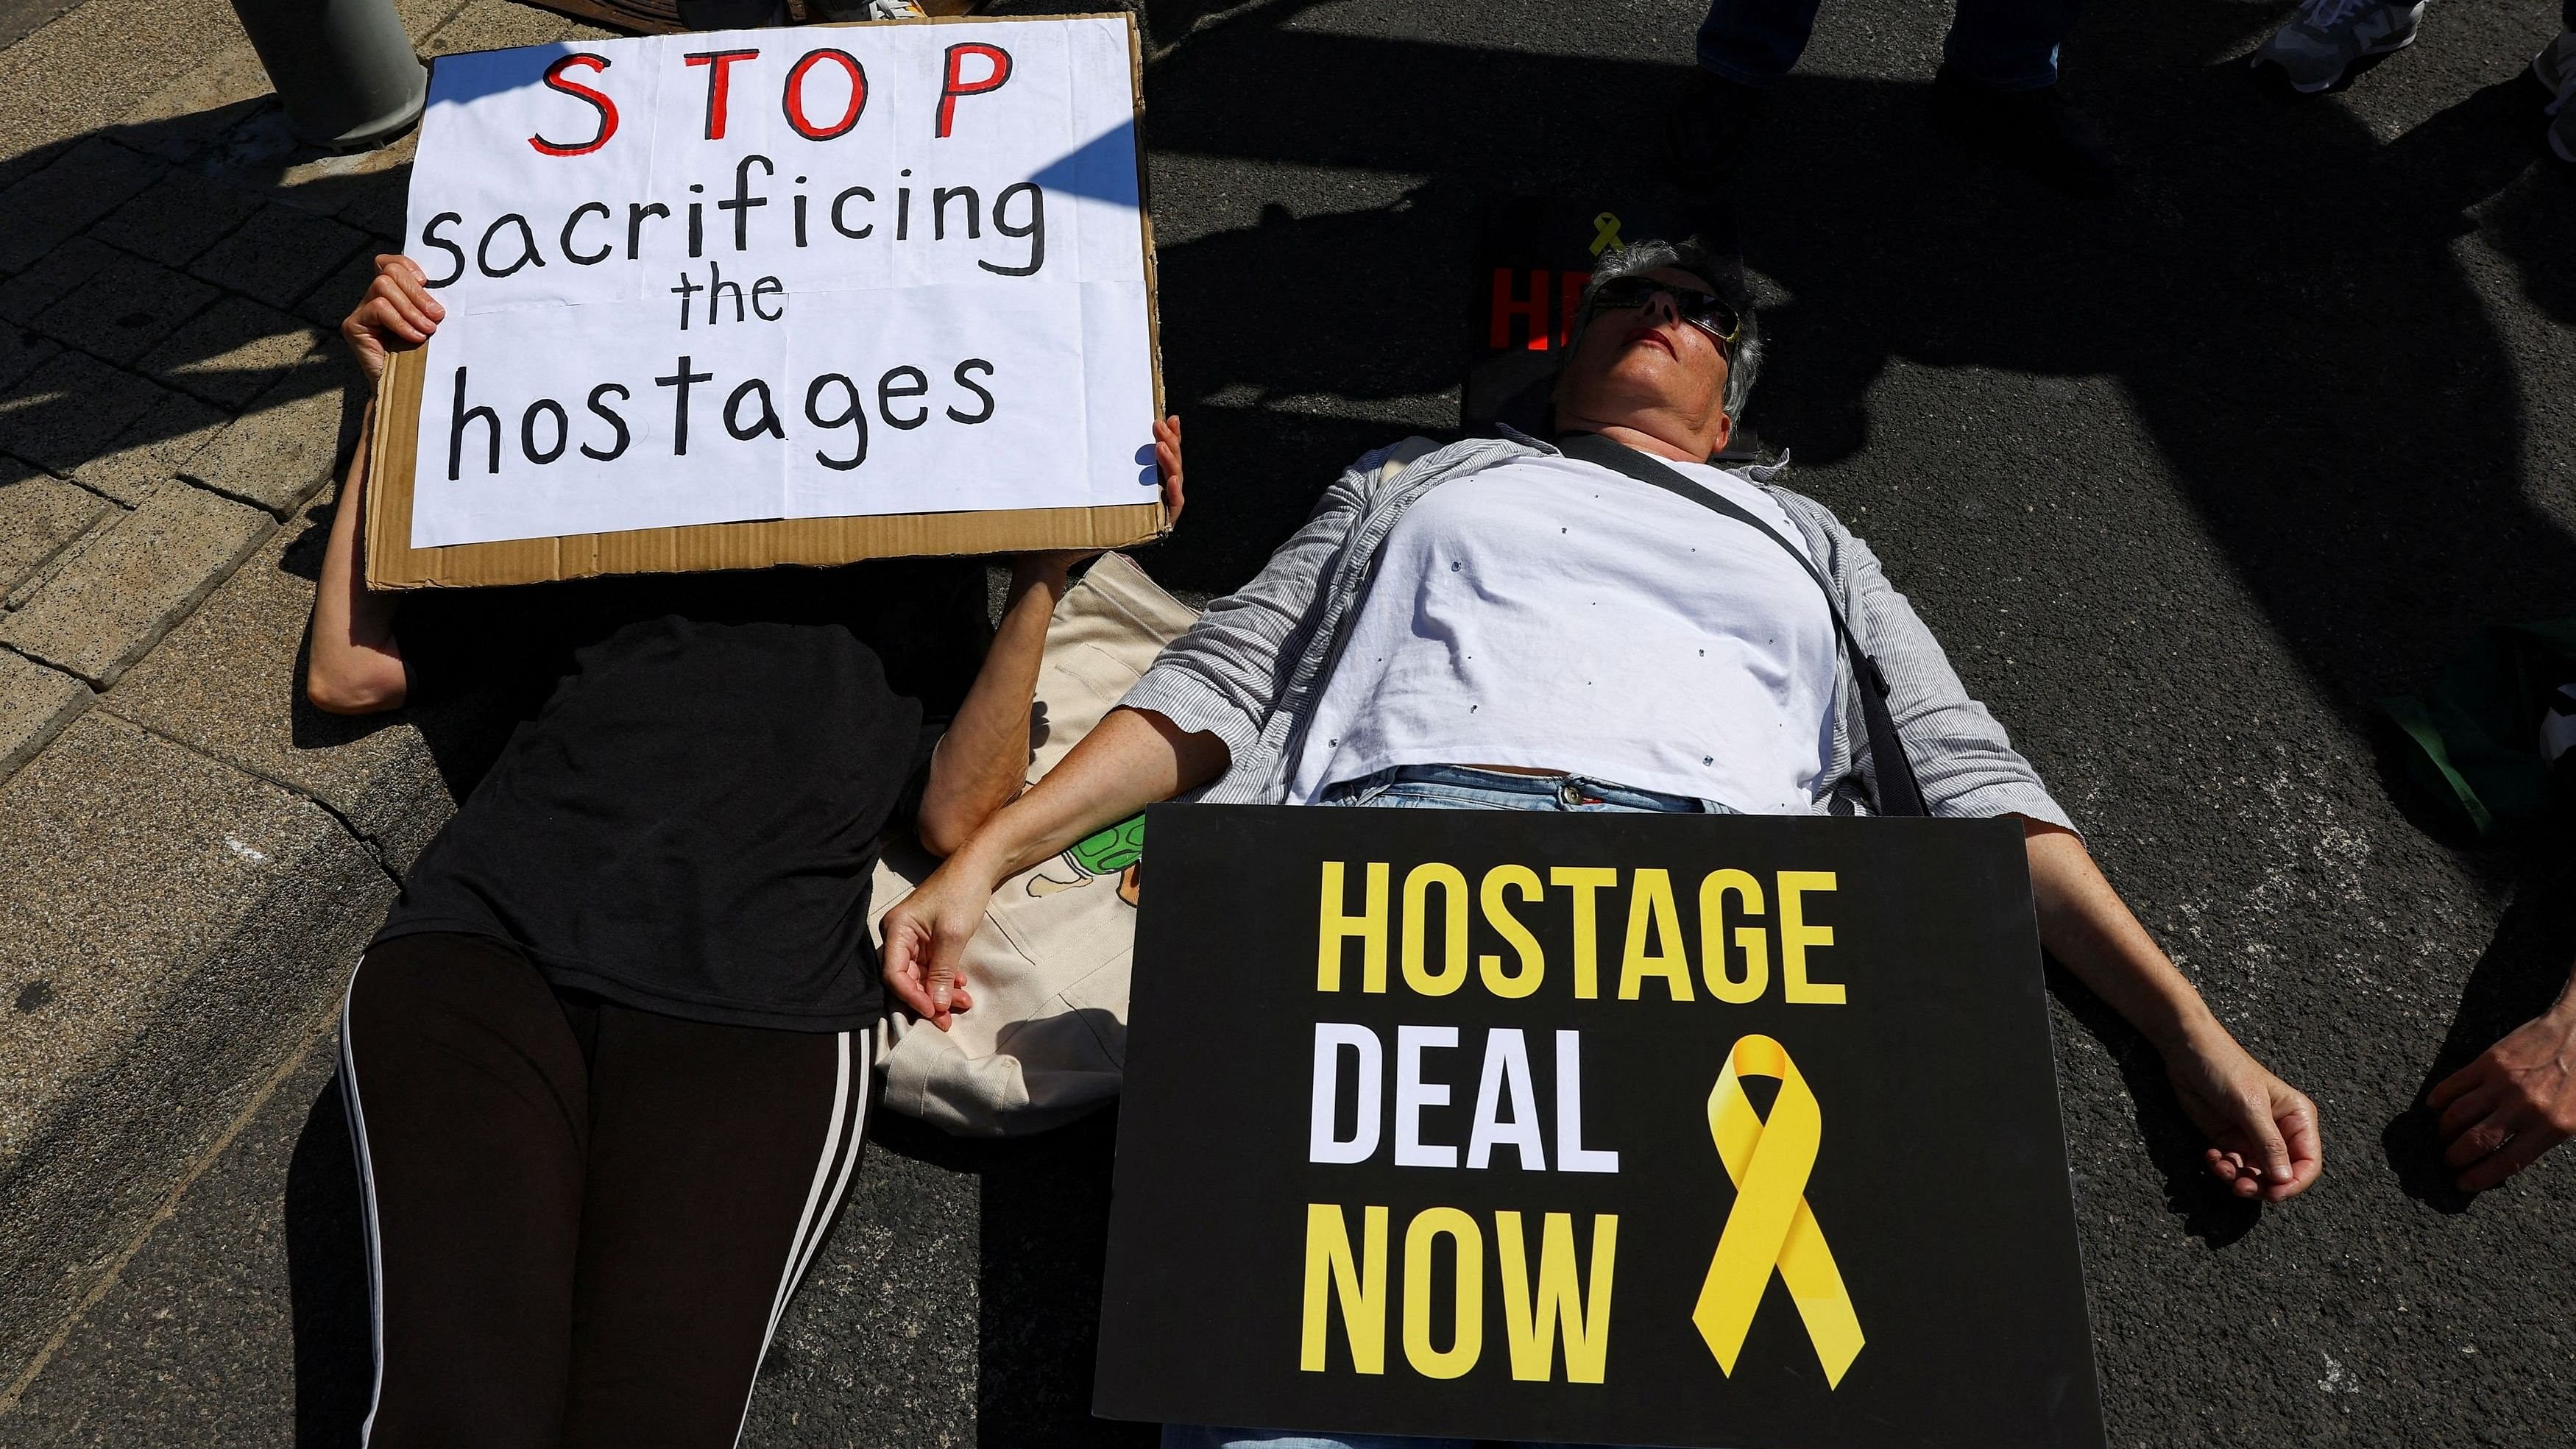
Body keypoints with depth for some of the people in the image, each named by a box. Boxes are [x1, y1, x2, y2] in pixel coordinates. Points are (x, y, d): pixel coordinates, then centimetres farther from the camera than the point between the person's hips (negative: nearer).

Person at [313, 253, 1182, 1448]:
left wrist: (1047, 574, 4)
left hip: (752, 997, 0)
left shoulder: (939, 567, 26)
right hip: (492, 935, 1)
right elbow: (349, 673, 28)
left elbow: (957, 813, 10)